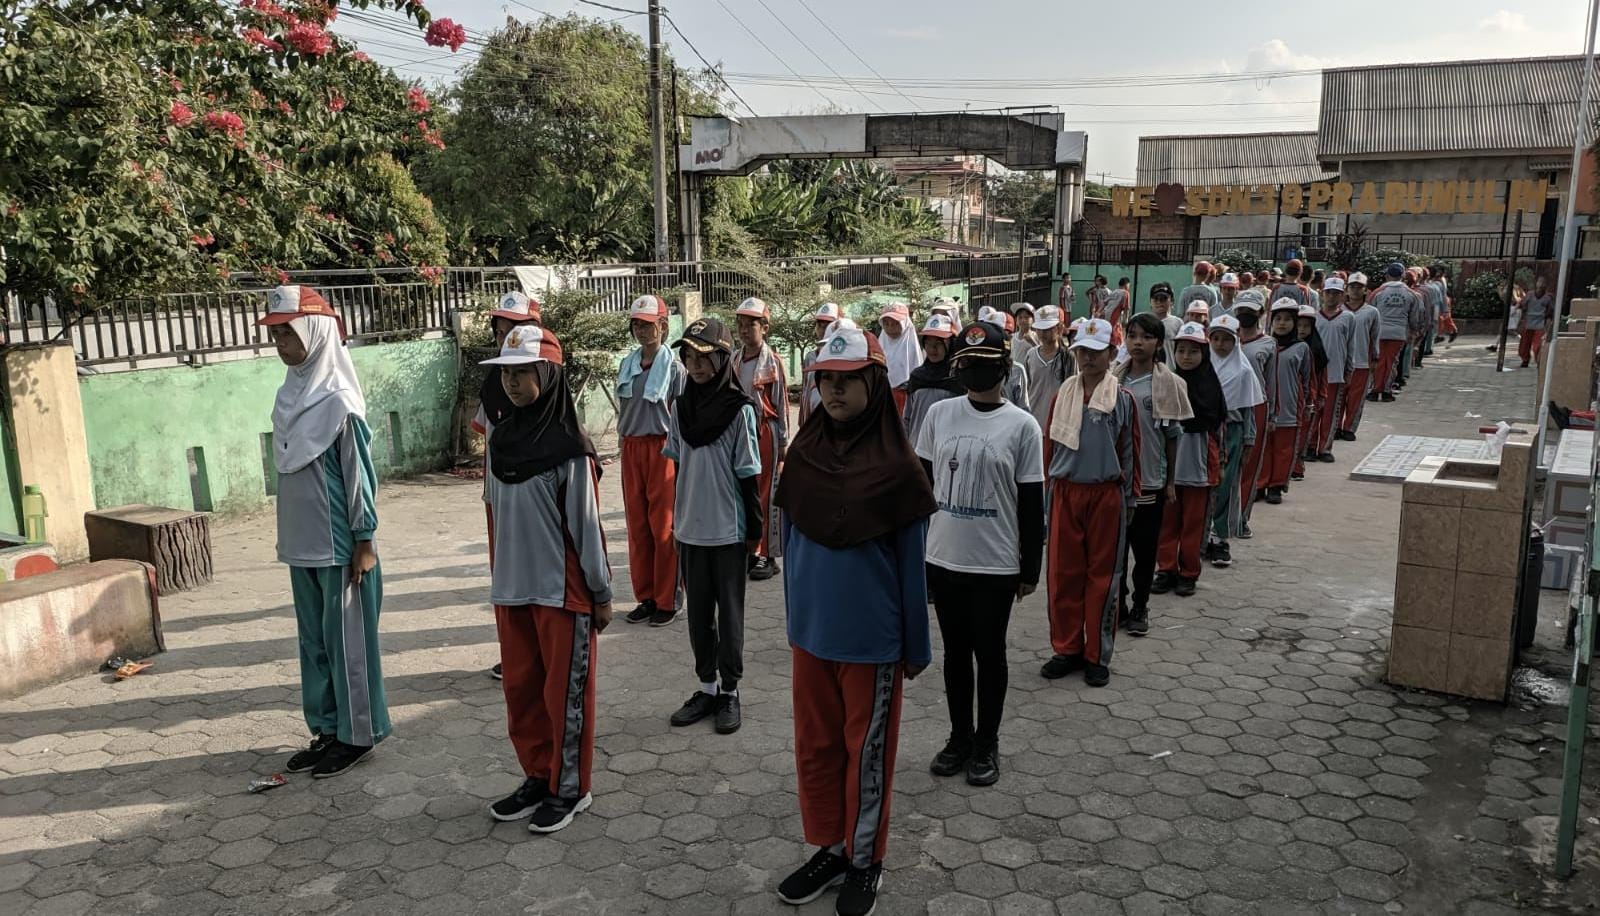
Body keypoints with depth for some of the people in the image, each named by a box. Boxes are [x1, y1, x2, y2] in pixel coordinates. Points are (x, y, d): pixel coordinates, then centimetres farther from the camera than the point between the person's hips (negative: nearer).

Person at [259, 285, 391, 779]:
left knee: (346, 639, 3)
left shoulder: (338, 400, -15)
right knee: (314, 639, 15)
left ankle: (357, 734, 16)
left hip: (338, 545, -8)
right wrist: (290, 536, 15)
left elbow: (359, 474, -13)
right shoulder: (290, 394, 7)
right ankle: (327, 729, 27)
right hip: (302, 544, 8)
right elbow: (289, 470, 14)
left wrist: (364, 541, -13)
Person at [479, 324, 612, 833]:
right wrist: (501, 578, 15)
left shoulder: (569, 448, -14)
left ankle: (569, 788, 19)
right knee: (520, 689, 15)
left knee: (564, 692, 5)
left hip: (562, 591, -6)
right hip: (512, 589, 6)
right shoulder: (501, 439, 4)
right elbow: (498, 513, 13)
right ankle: (537, 777, 30)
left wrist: (601, 593, -7)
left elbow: (586, 524, -11)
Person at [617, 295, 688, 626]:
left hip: (662, 447, -5)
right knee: (637, 525, 9)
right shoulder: (627, 365, 10)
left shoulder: (674, 367, -6)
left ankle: (667, 600, 9)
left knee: (664, 527, -1)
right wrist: (626, 441, 12)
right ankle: (646, 597, 19)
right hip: (631, 449, 6)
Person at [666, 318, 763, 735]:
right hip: (690, 529, 5)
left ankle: (730, 691, 19)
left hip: (728, 531, -5)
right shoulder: (681, 407, 3)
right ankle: (707, 687, 26)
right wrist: (675, 521, 13)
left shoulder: (739, 409, -11)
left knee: (729, 611, 7)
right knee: (698, 612, 13)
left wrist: (754, 528, -7)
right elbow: (675, 465, 10)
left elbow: (748, 474, -9)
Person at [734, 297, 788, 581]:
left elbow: (782, 404, -5)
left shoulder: (772, 362, -7)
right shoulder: (734, 361, 8)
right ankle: (750, 549, 18)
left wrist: (784, 442, -6)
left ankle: (768, 556, 8)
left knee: (766, 496, 0)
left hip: (764, 432, -5)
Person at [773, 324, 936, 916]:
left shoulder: (896, 466, -14)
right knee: (815, 747, 16)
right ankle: (829, 849, 34)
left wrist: (917, 645, -3)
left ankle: (864, 860, 29)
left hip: (871, 637, -4)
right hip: (810, 631, 4)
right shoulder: (803, 452, -2)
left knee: (865, 751, 11)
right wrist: (795, 613, 12)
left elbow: (911, 561, -8)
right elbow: (791, 540, 8)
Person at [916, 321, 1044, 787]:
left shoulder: (1022, 425, -7)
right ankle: (960, 735, 31)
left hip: (996, 565, -3)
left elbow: (1031, 503, -4)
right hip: (943, 558, 3)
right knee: (955, 652, 15)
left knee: (989, 654, 10)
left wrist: (1030, 569, -3)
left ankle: (987, 744, 26)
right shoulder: (939, 414, 1)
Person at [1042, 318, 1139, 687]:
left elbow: (1130, 452, 2)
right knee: (1063, 572, 5)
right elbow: (1052, 445, 10)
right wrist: (1051, 485, 10)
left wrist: (1129, 500, 4)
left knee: (1102, 575, 5)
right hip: (1066, 493, 2)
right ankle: (1067, 648, 17)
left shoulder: (1123, 399, -3)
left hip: (1106, 495, -2)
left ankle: (1097, 656, 14)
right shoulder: (1063, 395, 4)